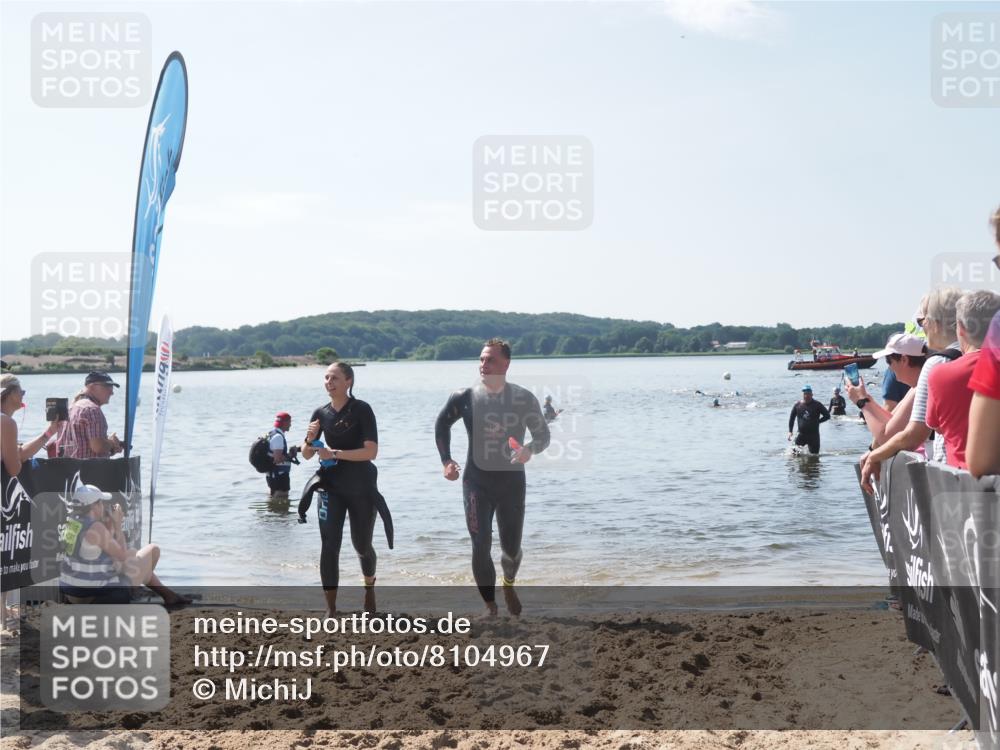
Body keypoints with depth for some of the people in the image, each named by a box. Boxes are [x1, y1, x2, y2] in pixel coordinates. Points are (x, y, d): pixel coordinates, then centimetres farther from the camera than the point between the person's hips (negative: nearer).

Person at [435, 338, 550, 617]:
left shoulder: (524, 399, -10)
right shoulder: (465, 397, -7)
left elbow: (543, 435, -1)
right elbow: (442, 424, 11)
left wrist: (530, 449, -24)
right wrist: (446, 461, 1)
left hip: (512, 481, 0)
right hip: (477, 481, 0)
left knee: (512, 548, 10)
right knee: (481, 547, -7)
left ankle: (508, 585, 43)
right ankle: (490, 607, 8)